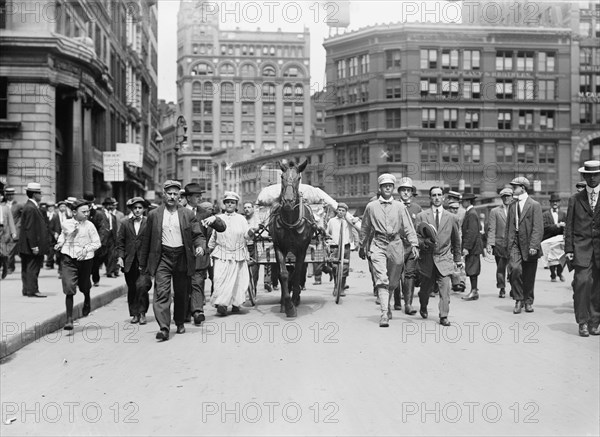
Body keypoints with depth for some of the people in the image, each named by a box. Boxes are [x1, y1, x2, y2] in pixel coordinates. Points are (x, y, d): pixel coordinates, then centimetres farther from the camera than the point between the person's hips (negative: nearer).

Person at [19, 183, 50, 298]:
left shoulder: (31, 206, 14)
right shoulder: (30, 208, -17)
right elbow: (30, 229, -21)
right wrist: (34, 246, -21)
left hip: (27, 246, 10)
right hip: (31, 246, -10)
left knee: (27, 268, 13)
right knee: (33, 268, -4)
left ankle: (27, 290, 19)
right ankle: (32, 290, 0)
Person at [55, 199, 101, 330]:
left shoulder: (89, 226, -8)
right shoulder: (66, 223, -1)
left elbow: (97, 243, -4)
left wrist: (86, 249, -19)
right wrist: (60, 243, 5)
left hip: (85, 260, 0)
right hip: (69, 259, 0)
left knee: (84, 286, 17)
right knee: (69, 289, -10)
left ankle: (87, 300, 53)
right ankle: (69, 319, -5)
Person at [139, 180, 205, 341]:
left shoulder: (188, 214, 5)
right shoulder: (154, 214, 5)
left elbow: (198, 235, 5)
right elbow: (147, 240, 9)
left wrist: (200, 246, -18)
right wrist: (143, 263, 10)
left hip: (182, 257, 1)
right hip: (162, 257, -1)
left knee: (181, 294, 11)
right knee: (161, 293, -13)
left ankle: (180, 323, 31)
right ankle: (163, 328, -16)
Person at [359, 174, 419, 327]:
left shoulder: (400, 207, 7)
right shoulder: (371, 207, 6)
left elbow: (408, 227, 2)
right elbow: (365, 228, 16)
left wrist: (414, 244, -10)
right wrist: (362, 247, 20)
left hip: (395, 245, 2)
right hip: (378, 245, -1)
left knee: (393, 281, 12)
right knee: (381, 279, -14)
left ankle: (387, 304, 38)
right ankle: (384, 314, -17)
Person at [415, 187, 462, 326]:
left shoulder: (452, 218, 7)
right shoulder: (421, 216, 3)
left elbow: (456, 240, 16)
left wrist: (457, 259, 21)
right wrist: (424, 242, -21)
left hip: (444, 258, 0)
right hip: (427, 259, 0)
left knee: (445, 288, -11)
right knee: (426, 288, 11)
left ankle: (443, 316, -2)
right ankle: (423, 307, 40)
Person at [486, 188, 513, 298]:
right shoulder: (495, 211, 6)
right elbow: (491, 229, 0)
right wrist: (490, 244, -10)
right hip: (500, 245, 0)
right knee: (500, 268, 4)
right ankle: (502, 289, 19)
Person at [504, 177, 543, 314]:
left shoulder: (534, 205, -4)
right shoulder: (512, 206, 13)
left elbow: (538, 228, -11)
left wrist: (534, 246, -19)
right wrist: (507, 243, 10)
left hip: (528, 245, -3)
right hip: (514, 243, 3)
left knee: (529, 276, 6)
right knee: (515, 269, -18)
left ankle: (528, 301, 25)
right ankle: (518, 299, -5)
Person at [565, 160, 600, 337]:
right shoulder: (575, 199, 10)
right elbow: (569, 226, 9)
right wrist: (568, 249, 1)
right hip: (582, 247, 0)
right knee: (582, 281, -13)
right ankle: (583, 322, -6)